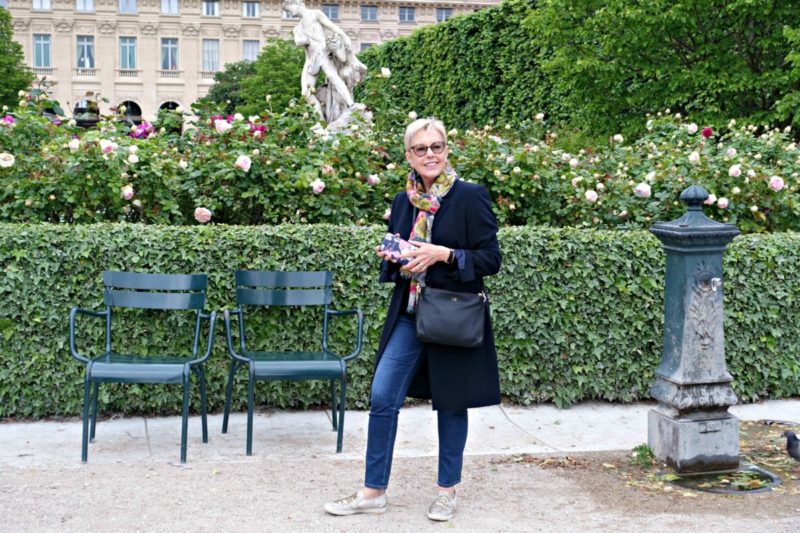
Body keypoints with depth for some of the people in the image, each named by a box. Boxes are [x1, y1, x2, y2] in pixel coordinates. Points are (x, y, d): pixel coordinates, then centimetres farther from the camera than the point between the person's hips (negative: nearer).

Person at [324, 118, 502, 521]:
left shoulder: (471, 197, -9)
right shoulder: (403, 201, 8)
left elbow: (491, 259, -11)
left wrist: (443, 254, -22)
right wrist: (393, 259, -4)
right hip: (408, 316, 5)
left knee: (450, 403, 8)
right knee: (382, 398, 0)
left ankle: (447, 490, 25)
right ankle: (373, 491, 13)